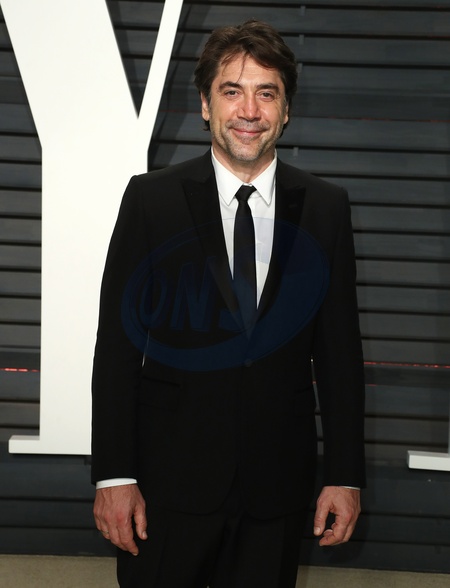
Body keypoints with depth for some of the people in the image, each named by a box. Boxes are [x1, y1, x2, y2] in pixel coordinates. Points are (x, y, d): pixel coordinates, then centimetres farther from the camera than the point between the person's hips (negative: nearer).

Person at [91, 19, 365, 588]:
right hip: (170, 479, -1)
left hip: (278, 483, 2)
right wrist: (113, 476, -8)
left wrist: (345, 475, 2)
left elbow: (339, 347, 5)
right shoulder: (151, 199, -2)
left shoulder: (326, 208, 4)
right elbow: (118, 343, -4)